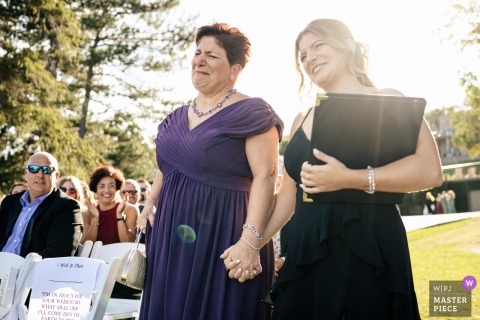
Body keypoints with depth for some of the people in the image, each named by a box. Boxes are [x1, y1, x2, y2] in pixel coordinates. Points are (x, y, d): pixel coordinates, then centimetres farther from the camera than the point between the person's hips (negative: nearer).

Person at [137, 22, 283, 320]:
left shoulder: (250, 113, -8)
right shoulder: (178, 117, 13)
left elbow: (265, 177, -16)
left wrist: (250, 241, -25)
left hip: (222, 235, -7)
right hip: (172, 235, 7)